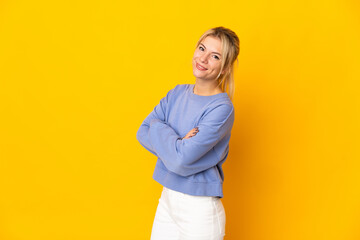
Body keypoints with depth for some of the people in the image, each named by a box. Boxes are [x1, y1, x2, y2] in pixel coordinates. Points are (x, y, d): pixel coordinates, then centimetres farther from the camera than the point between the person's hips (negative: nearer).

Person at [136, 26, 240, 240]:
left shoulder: (221, 108, -19)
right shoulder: (178, 93, 3)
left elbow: (180, 160, -24)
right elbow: (143, 132, 1)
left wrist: (158, 128, -10)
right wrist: (176, 142, -15)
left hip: (200, 208, -6)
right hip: (167, 199, 6)